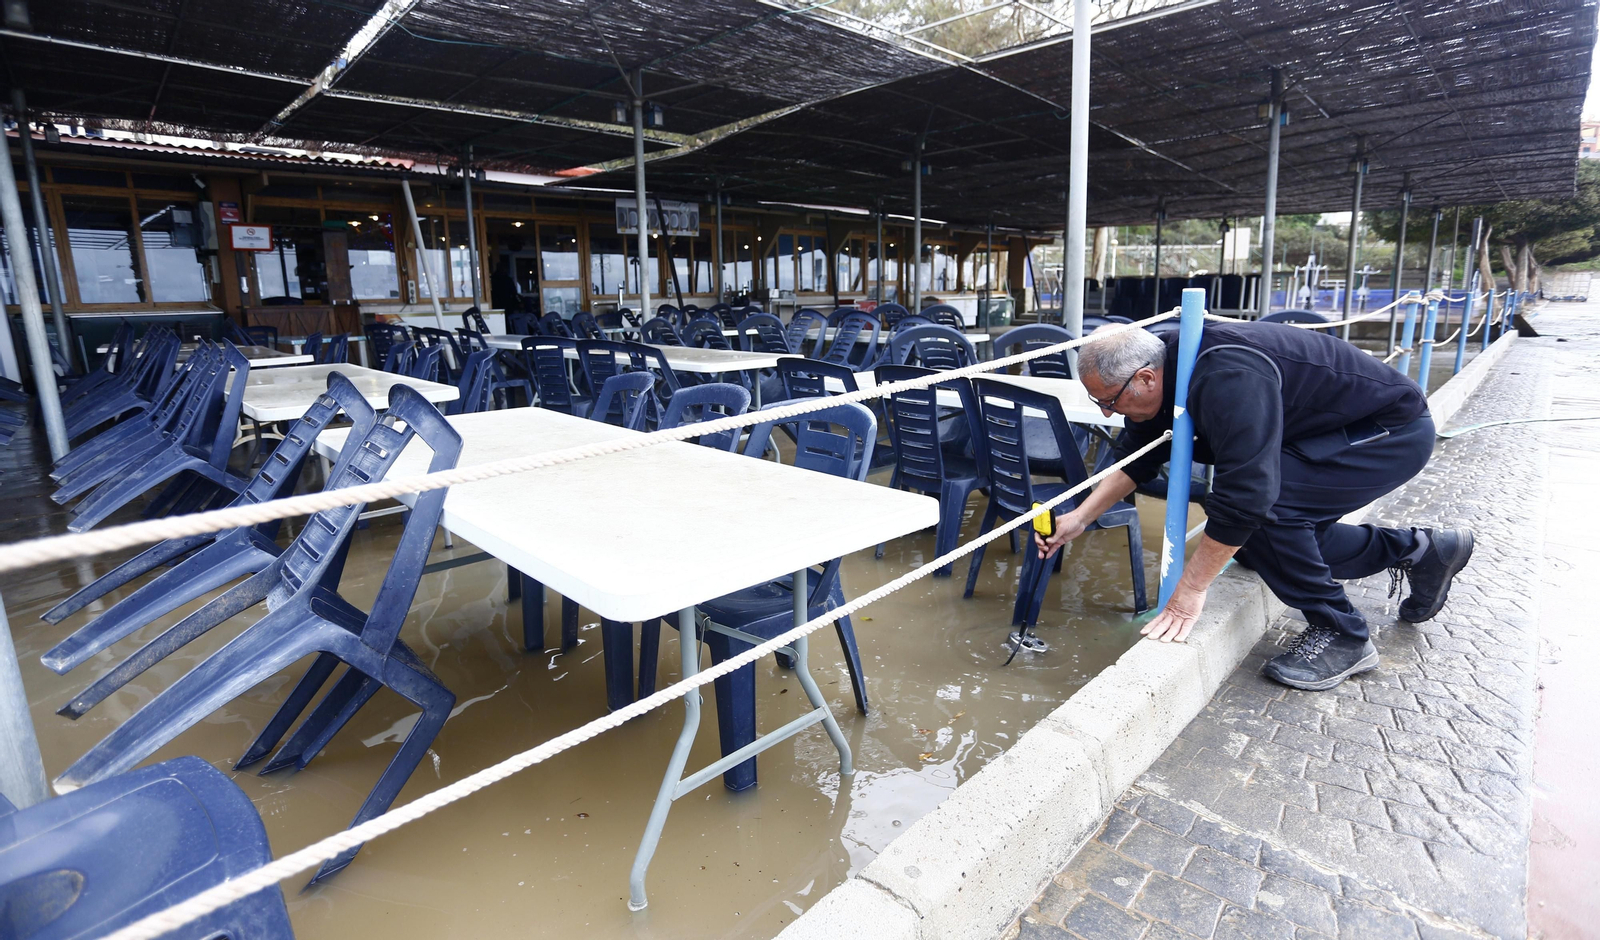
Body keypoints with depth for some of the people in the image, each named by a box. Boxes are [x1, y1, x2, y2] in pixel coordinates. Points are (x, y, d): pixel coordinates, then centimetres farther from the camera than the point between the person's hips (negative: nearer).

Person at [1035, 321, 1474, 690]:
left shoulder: (1227, 380, -36)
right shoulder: (1168, 363, -8)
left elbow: (1245, 492, -38)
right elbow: (1137, 457, 4)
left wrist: (1191, 587, -30)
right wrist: (1080, 518, -2)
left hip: (1396, 431, -9)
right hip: (1332, 431, 9)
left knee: (1262, 508, -28)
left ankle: (1340, 635, -6)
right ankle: (1420, 550, 23)